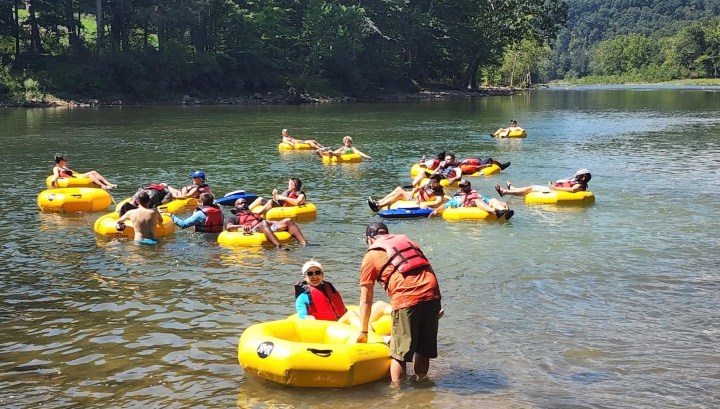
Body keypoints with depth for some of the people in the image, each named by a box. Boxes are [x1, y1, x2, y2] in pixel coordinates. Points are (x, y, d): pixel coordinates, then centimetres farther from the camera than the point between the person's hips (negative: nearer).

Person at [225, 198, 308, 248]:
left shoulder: (255, 214, 44)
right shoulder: (234, 217, 26)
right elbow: (228, 227, 6)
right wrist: (242, 226, -15)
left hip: (269, 227, 6)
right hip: (253, 230, -6)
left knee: (288, 221, -16)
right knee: (264, 223, -40)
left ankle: (304, 244, -36)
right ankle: (279, 247, -62)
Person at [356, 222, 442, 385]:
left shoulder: (371, 256, 14)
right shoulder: (407, 241, 27)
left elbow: (366, 299, 15)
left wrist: (363, 332, 23)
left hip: (406, 298, -5)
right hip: (432, 292, 5)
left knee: (399, 353, 5)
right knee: (423, 348, 19)